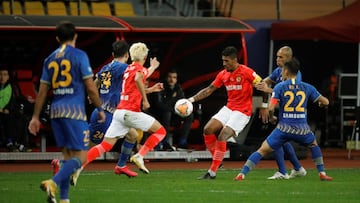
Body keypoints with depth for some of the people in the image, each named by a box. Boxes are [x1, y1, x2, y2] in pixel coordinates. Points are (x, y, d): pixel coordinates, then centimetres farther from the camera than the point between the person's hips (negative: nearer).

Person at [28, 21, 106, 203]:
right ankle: (53, 183, -28)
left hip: (56, 112, 6)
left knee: (67, 155, 14)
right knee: (80, 157, -6)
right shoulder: (79, 55, -3)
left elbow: (42, 91, 12)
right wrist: (100, 109, 6)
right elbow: (90, 87, -5)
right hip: (74, 111, -6)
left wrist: (35, 117, 17)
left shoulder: (50, 59, 12)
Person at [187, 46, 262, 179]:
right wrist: (192, 99, 3)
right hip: (229, 108, 7)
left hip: (243, 111, -7)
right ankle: (217, 160, 10)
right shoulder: (223, 74, 5)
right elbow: (209, 90, 12)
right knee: (208, 129, -8)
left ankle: (212, 172, -13)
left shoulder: (246, 72, -14)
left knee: (222, 137, -19)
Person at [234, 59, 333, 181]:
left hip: (284, 128, -2)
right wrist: (321, 104, 36)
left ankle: (242, 174, -5)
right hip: (302, 129, 2)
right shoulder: (307, 88, 7)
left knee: (262, 151, 6)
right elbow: (325, 102, 12)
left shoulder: (279, 87, 0)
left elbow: (271, 108, -10)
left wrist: (271, 118, 12)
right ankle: (322, 173, 24)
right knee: (314, 145, 32)